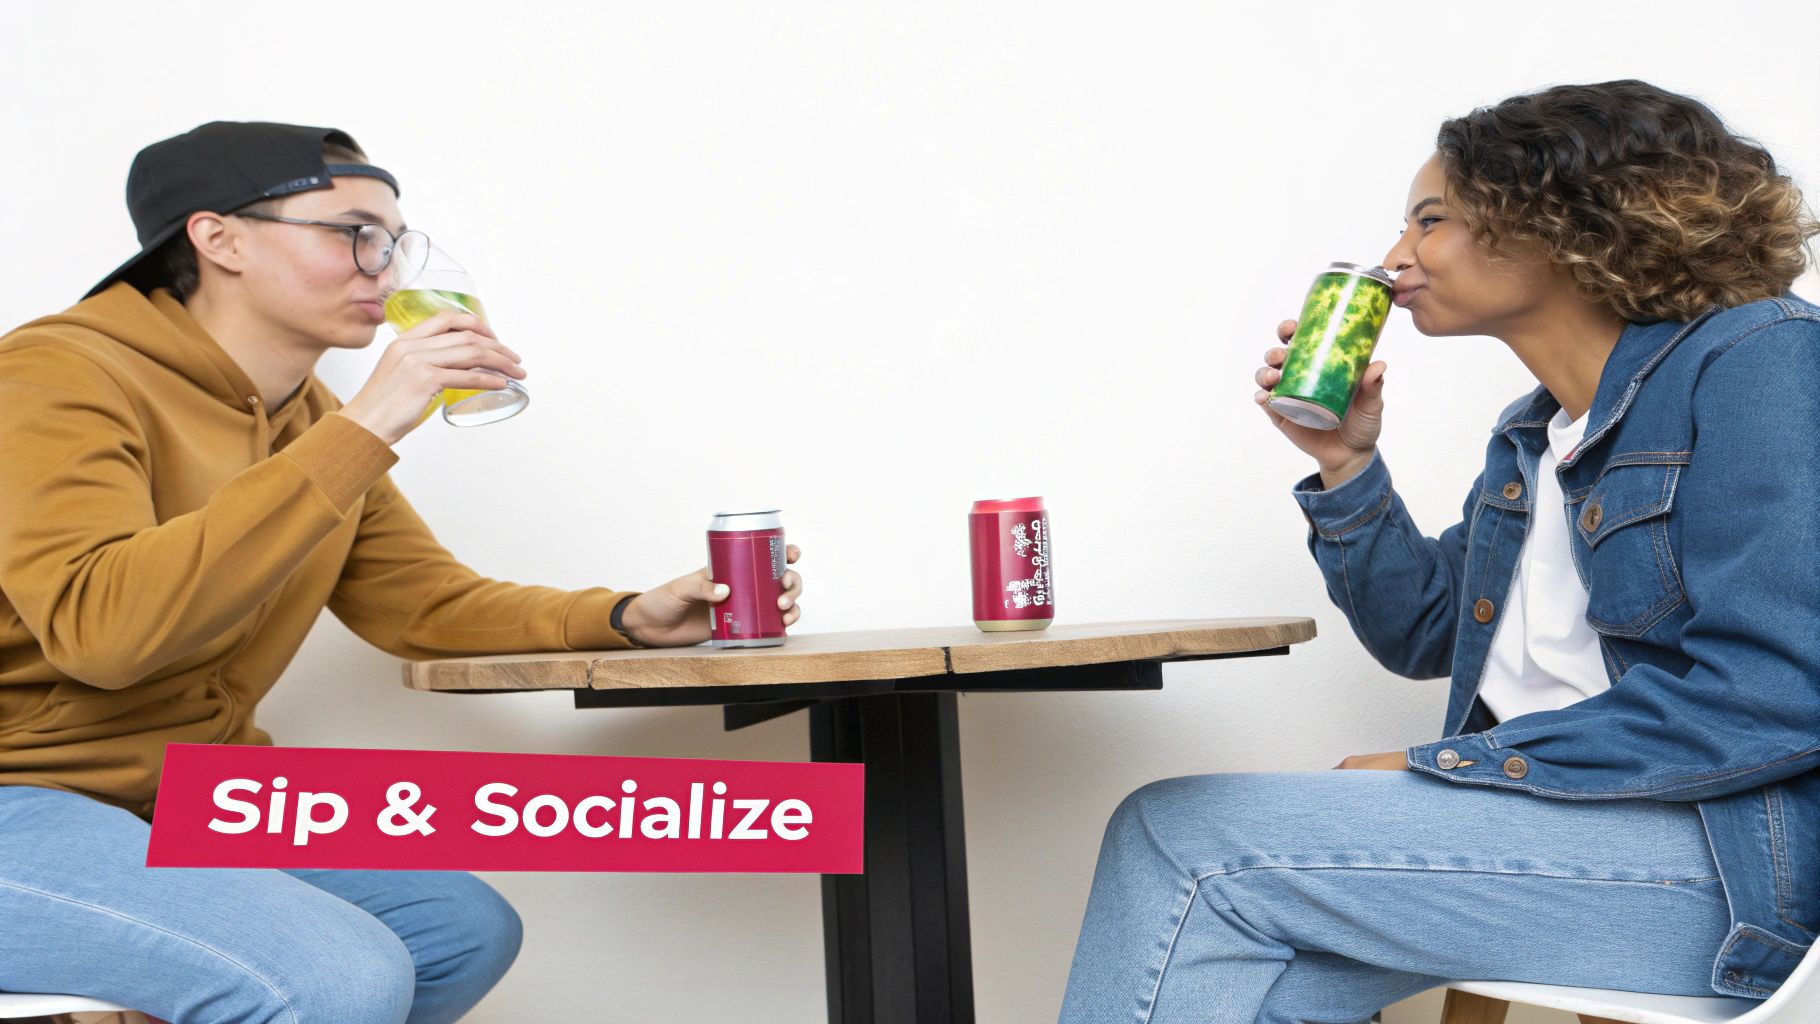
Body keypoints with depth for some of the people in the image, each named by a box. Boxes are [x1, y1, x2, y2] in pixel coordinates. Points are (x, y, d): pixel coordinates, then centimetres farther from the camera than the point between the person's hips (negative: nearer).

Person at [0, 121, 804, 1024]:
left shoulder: (310, 420, 10)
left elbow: (424, 602, 15)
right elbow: (102, 626, -34)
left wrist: (627, 618, -3)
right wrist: (363, 432, -33)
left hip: (190, 805, 9)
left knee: (467, 931, 5)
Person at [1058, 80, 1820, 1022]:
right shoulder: (1532, 432, 18)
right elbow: (1420, 635, 25)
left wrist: (1443, 767, -15)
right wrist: (1343, 464, 9)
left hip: (1725, 858, -8)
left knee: (1179, 837, -15)